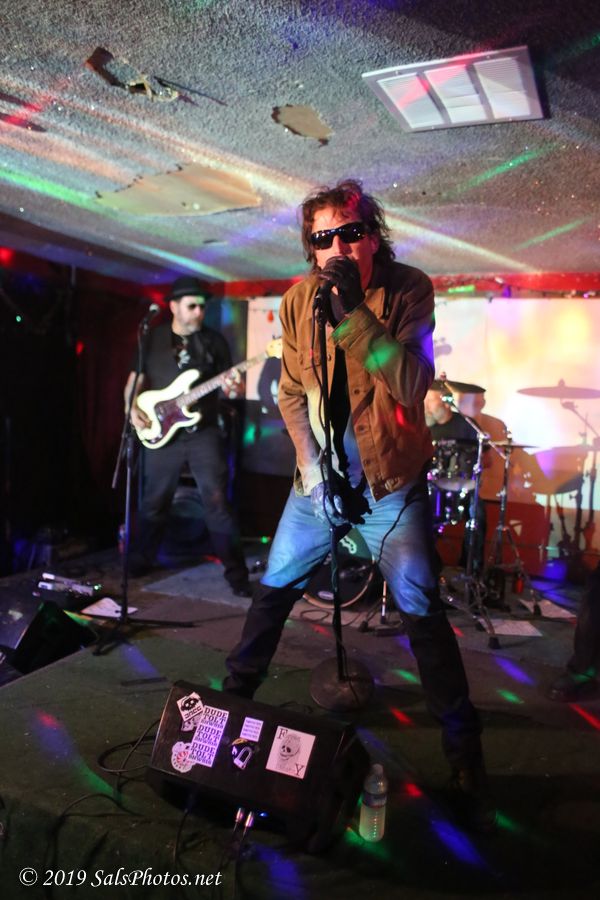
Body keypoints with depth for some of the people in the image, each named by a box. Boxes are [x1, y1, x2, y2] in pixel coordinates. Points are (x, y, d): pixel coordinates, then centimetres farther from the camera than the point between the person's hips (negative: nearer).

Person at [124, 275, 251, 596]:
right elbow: (135, 380, 8)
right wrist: (132, 407, -9)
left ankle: (236, 573, 1)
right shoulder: (152, 338, 5)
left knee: (217, 502, -6)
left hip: (204, 433, -1)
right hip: (162, 433, 1)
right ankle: (140, 561, 32)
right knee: (154, 502, 12)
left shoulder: (214, 340, 5)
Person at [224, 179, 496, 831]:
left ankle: (465, 758, 11)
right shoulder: (298, 299, -1)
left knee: (423, 613, -4)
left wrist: (354, 310, -31)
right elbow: (292, 393, 5)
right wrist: (312, 467, -4)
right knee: (273, 588, 12)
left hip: (391, 481, -3)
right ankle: (235, 693, 37)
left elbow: (413, 385, -23)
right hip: (320, 475, 4)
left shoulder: (409, 289, -10)